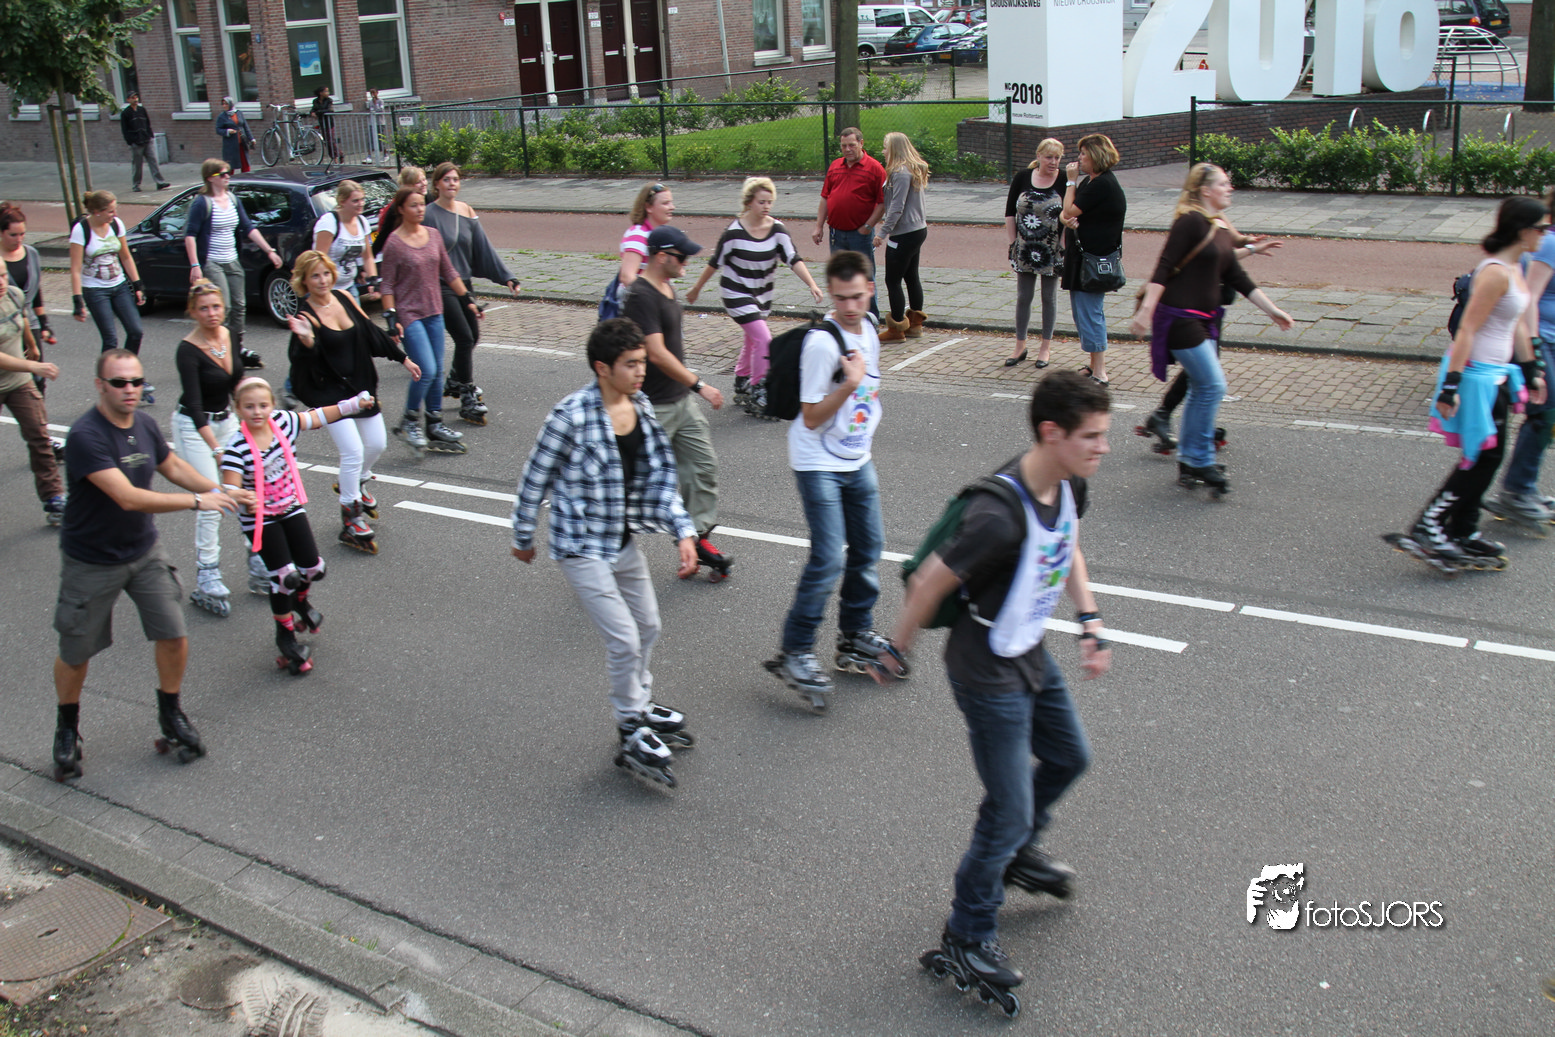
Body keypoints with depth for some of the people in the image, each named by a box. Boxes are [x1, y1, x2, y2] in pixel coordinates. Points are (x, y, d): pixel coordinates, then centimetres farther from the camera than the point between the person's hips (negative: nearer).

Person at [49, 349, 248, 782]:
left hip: (144, 552, 5)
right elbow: (129, 498, -33)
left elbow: (172, 466, 17)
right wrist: (197, 501, -31)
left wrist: (218, 490, 6)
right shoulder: (85, 436, -26)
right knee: (76, 652, 9)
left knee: (174, 636, 1)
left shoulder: (144, 424, -4)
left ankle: (170, 714, 26)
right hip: (91, 563, -5)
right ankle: (67, 730, 34)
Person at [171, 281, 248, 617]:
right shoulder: (188, 351, -22)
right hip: (193, 428, -6)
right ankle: (206, 580, -2)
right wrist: (217, 449, -38)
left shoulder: (227, 336, -3)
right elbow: (194, 405, -30)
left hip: (225, 419, 6)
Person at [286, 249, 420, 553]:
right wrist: (305, 340, -45)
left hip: (361, 385, 7)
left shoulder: (344, 298, 1)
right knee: (353, 451, -12)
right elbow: (303, 362, -26)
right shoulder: (306, 315, -16)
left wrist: (403, 359, 16)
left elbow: (372, 332, 12)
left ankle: (356, 484, 44)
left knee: (377, 444, 13)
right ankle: (350, 522, 1)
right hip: (329, 392, -7)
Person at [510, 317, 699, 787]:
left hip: (625, 541, 7)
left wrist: (683, 531, -8)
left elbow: (661, 475, 2)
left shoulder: (641, 408, -2)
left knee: (648, 627, 19)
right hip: (583, 548, -7)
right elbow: (535, 479, -11)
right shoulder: (572, 417, -22)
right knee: (624, 641, -7)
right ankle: (632, 734, 13)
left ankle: (638, 705, 43)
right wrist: (523, 537, 0)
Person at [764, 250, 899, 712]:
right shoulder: (821, 343, -22)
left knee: (868, 548, 15)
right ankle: (794, 654, 0)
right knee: (829, 559, -12)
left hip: (858, 461, 8)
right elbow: (812, 418, -20)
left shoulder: (868, 328, 3)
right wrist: (850, 384, -31)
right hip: (818, 464, -8)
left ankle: (856, 637, 32)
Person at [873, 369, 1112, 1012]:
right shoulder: (1000, 516, -35)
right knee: (1009, 810, -1)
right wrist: (894, 655, -11)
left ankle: (1019, 852, 53)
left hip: (1032, 655, 9)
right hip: (988, 674, -9)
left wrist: (1090, 625, 7)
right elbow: (928, 584, -24)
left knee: (1069, 758, 26)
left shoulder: (1068, 484, -8)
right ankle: (966, 941, 19)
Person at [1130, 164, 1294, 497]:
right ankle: (1201, 461, -1)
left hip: (1203, 319, 9)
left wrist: (1272, 310, 21)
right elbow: (1164, 268, -18)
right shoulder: (1191, 222, -12)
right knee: (1213, 385, -11)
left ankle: (1188, 463, 20)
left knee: (1201, 389, 11)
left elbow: (1236, 277, 19)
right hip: (1179, 316, -9)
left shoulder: (1222, 230, 14)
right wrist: (1146, 310, -25)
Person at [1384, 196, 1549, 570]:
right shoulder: (1496, 273, -20)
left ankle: (1462, 535, 23)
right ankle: (1425, 532, 3)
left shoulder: (1513, 269, 10)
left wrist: (1531, 371, 25)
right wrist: (1451, 384, -25)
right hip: (1477, 374, -10)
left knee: (1489, 458, 14)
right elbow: (1467, 330, -23)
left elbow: (1518, 325, 20)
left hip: (1496, 374, 10)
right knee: (1482, 458, -2)